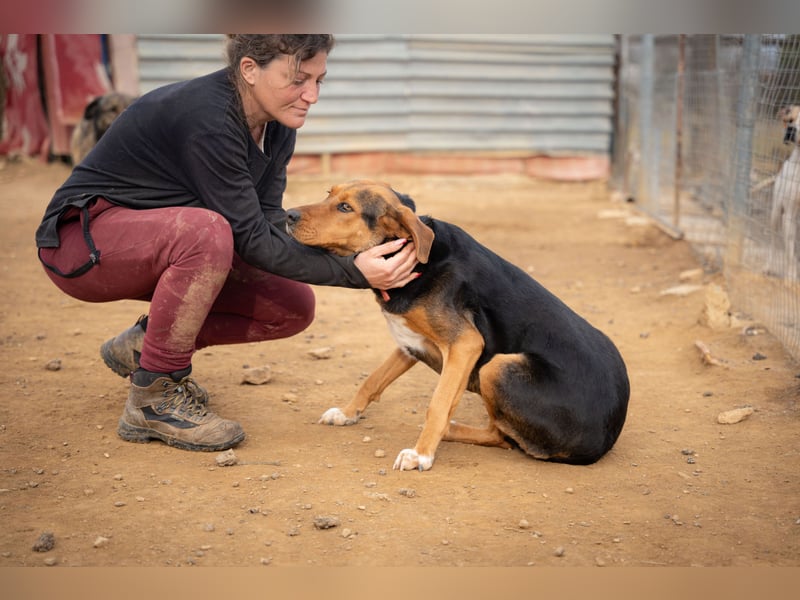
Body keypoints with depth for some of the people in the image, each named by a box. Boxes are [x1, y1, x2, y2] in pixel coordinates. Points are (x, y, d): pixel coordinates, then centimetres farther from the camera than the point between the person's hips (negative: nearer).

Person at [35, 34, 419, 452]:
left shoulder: (277, 128, -3)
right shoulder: (205, 118, -30)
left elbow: (269, 225, -7)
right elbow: (252, 239, -29)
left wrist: (357, 266, -23)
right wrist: (352, 272, -34)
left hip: (162, 241, 9)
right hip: (85, 238, -8)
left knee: (293, 306, -3)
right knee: (206, 231, -39)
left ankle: (146, 343, 11)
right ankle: (152, 400, -23)